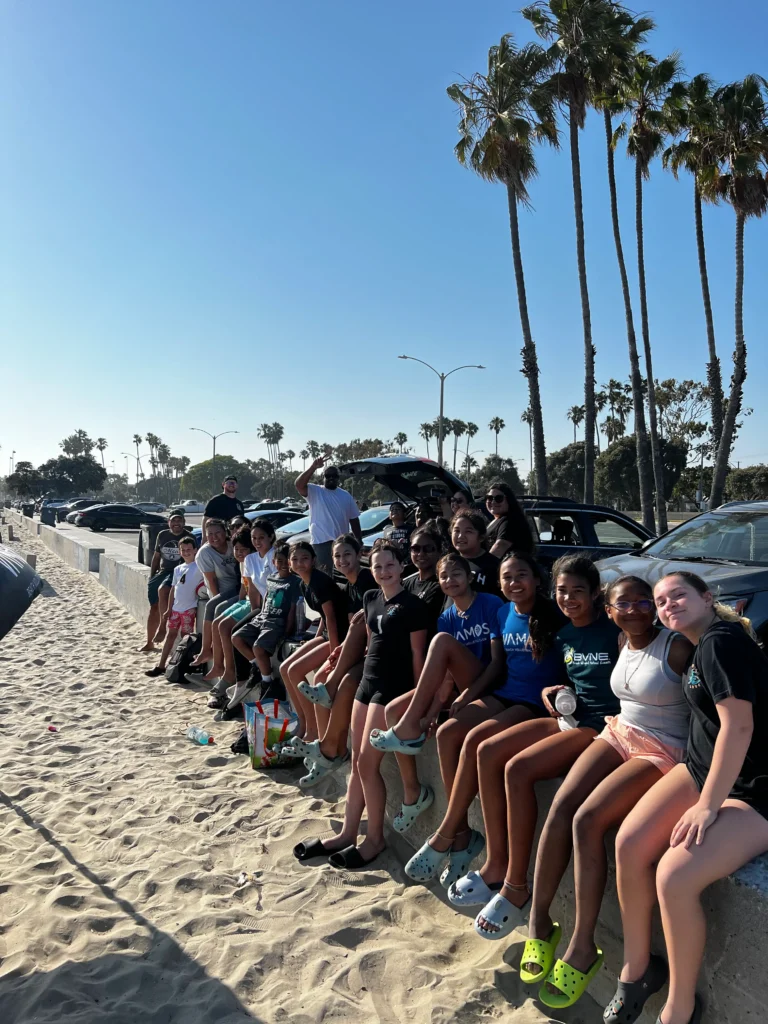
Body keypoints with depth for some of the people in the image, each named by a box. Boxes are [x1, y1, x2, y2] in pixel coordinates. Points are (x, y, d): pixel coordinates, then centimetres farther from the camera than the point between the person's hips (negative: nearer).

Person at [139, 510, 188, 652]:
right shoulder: (162, 535, 8)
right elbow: (156, 556, 16)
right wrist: (151, 576, 13)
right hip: (163, 571, 5)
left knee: (162, 590, -34)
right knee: (154, 608, 6)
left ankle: (162, 627, -22)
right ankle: (149, 642, 19)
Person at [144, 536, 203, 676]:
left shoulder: (198, 567, -8)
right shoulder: (177, 569, 11)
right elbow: (173, 589, 13)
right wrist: (169, 609, 12)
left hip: (189, 609, -7)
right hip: (175, 608, 7)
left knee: (186, 638, 2)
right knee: (170, 635, 13)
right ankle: (161, 666, 21)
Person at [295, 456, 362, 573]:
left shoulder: (346, 495, 12)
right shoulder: (314, 491, -1)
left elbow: (354, 519, 14)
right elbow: (299, 484, -21)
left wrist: (359, 541, 8)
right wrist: (313, 467, -31)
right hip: (321, 541, -5)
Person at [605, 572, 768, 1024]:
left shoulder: (720, 640, -20)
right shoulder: (706, 642, 10)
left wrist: (707, 807, -21)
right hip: (703, 768, 9)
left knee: (674, 876, -24)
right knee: (630, 843, -9)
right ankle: (637, 964, 12)